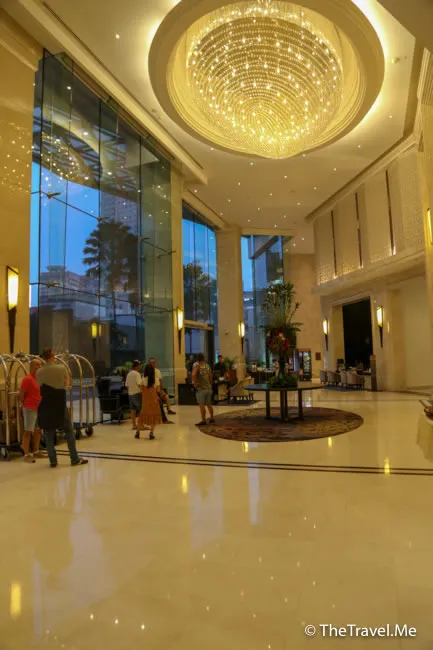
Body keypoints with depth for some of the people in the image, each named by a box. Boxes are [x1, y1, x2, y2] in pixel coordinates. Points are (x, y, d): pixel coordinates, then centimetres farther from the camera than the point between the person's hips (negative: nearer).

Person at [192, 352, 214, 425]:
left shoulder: (197, 366, -8)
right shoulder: (208, 366, 10)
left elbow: (193, 374, -27)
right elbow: (210, 377, 11)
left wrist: (194, 382, -14)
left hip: (201, 388, -6)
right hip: (208, 388, 6)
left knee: (202, 405, -4)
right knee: (209, 404, 16)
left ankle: (203, 420, -4)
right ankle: (212, 419, 25)